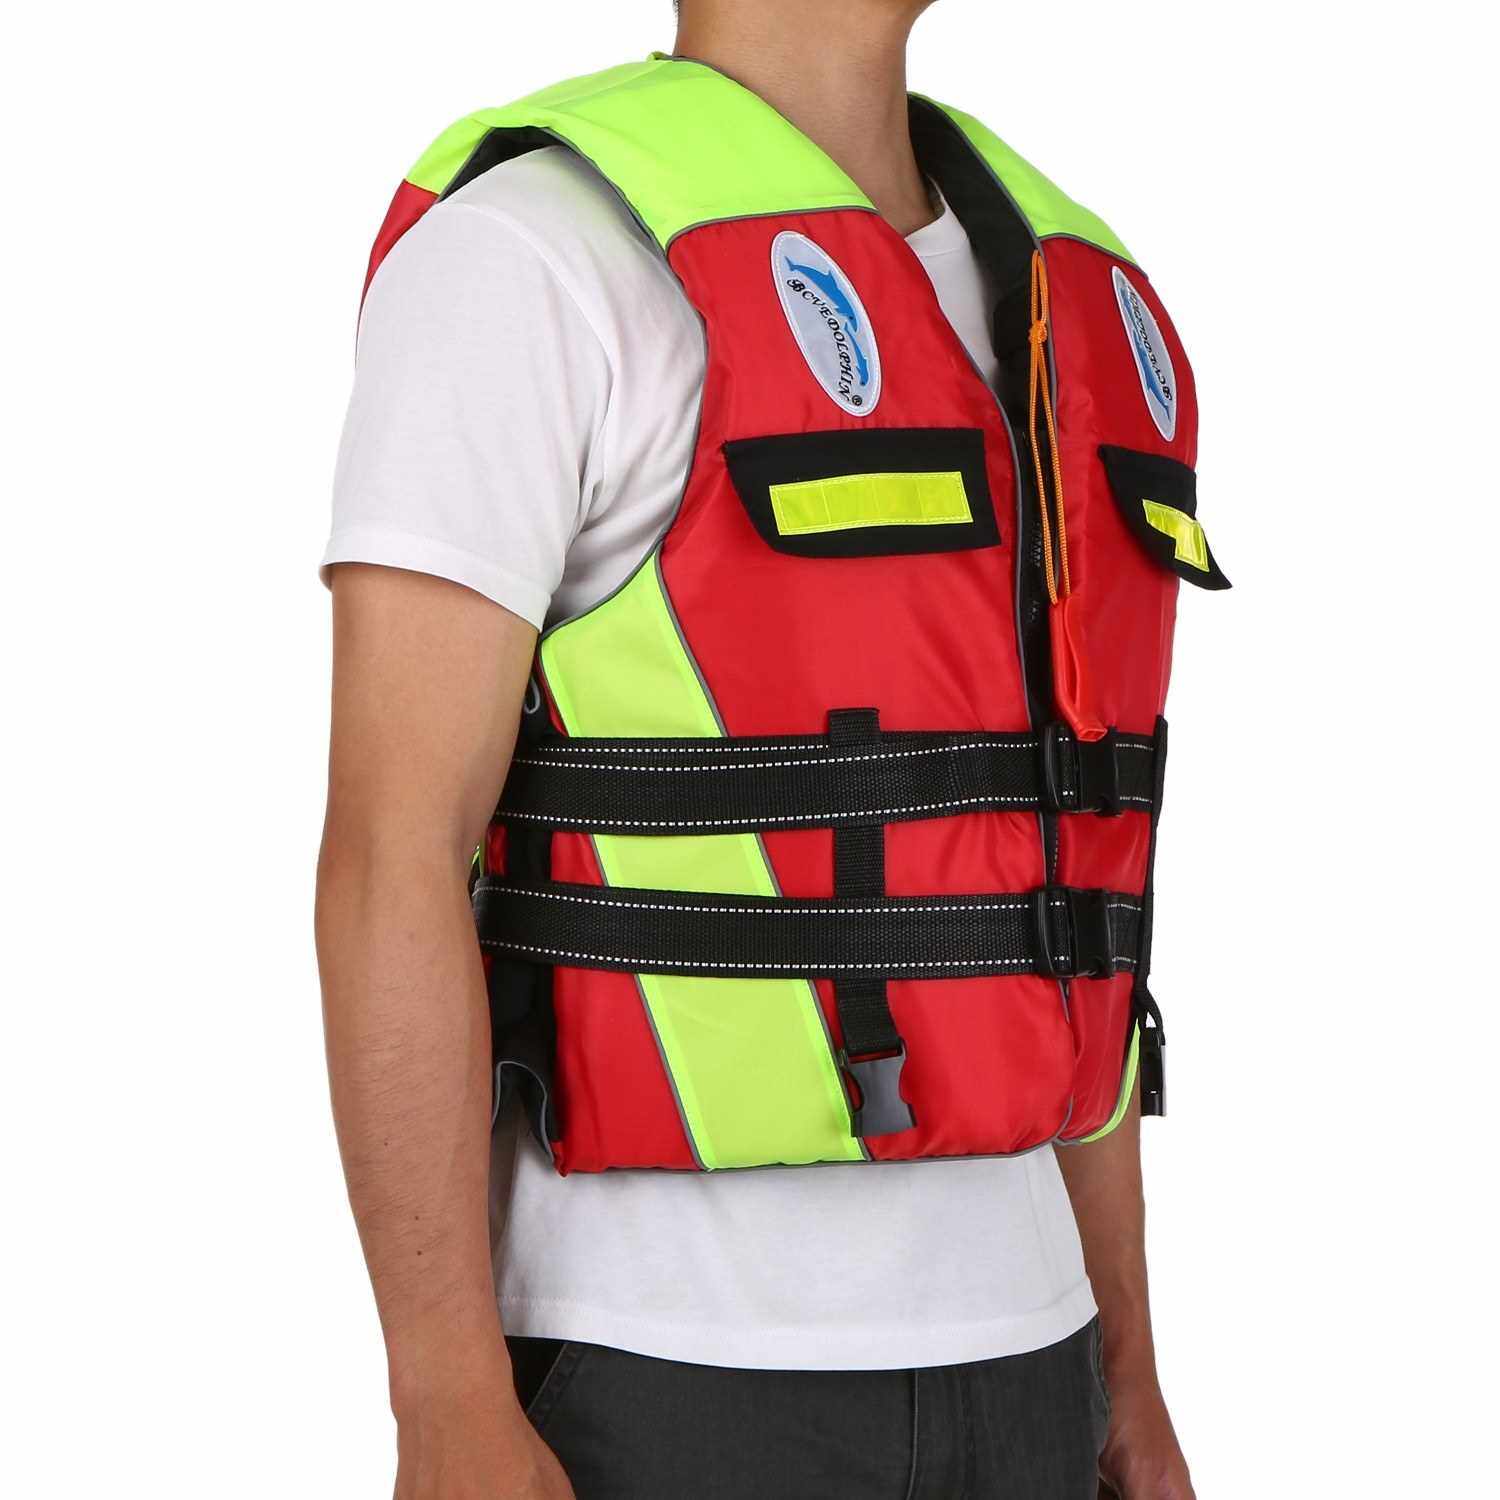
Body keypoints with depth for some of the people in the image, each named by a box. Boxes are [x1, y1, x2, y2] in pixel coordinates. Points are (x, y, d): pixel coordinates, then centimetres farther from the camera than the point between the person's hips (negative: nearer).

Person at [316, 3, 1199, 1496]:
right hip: (655, 1373, -7)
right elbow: (391, 854, -18)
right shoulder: (512, 267, -13)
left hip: (994, 1363, 7)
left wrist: (1124, 1368, 16)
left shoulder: (1019, 324, 12)